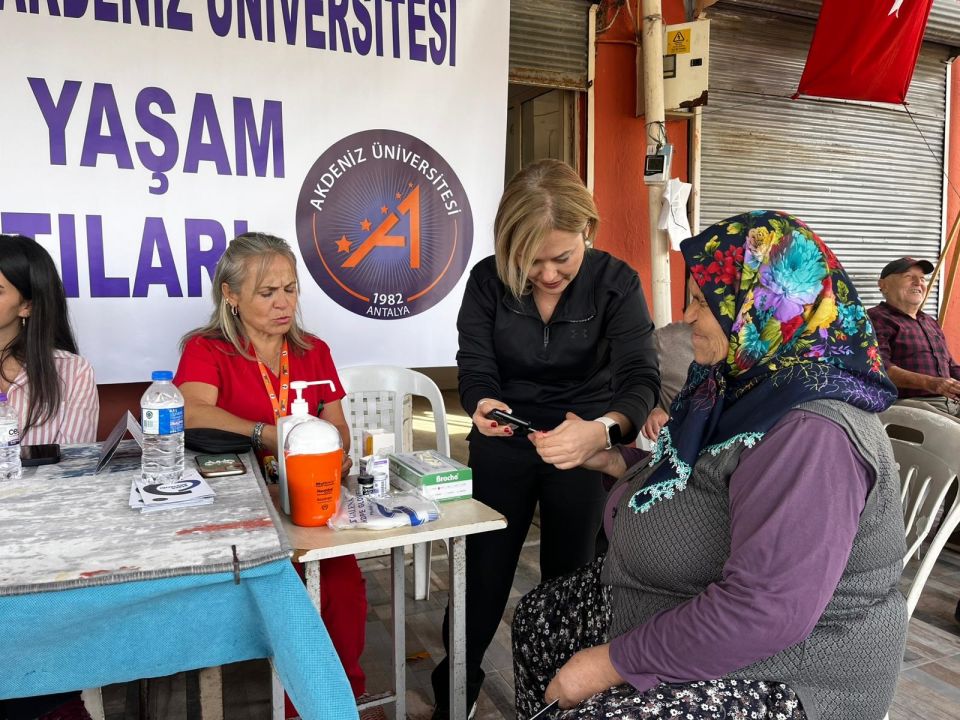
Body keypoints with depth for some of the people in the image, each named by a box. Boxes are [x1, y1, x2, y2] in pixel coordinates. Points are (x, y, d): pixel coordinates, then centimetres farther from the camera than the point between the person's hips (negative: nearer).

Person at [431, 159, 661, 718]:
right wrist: (483, 405, -37)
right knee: (481, 571, 7)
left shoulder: (616, 283, -17)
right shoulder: (488, 281, -12)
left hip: (584, 447, 0)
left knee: (569, 577, 14)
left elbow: (640, 376, -26)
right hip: (503, 444, 1)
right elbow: (475, 368, -11)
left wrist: (604, 429, -49)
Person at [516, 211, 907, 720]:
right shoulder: (741, 383, 1)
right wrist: (615, 460, 3)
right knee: (538, 617, 17)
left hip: (777, 673, -9)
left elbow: (766, 610, -35)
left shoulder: (811, 434, -30)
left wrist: (611, 664, -27)